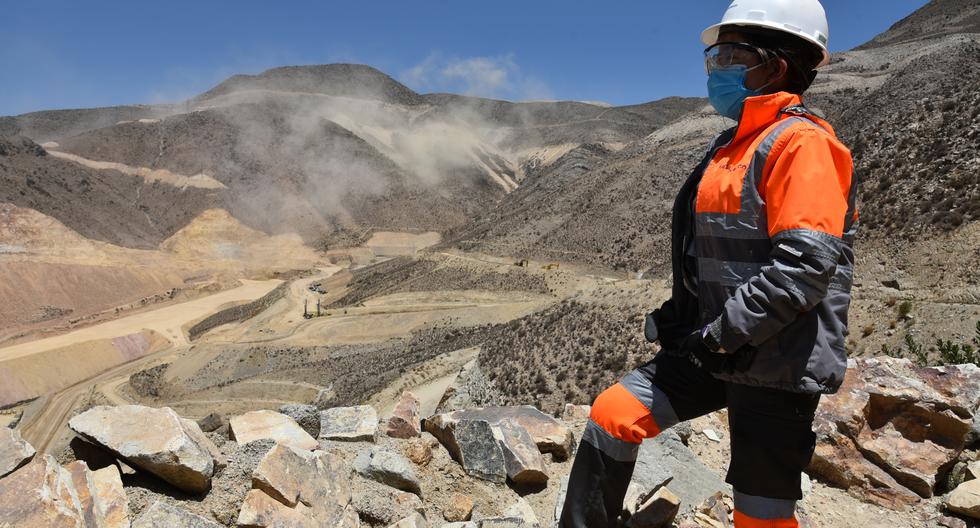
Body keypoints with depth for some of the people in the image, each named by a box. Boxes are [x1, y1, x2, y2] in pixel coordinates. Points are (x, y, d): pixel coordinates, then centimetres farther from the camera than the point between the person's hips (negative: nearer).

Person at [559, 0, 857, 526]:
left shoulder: (800, 143, -14)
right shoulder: (733, 145, 14)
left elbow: (805, 265, -24)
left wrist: (721, 336, -20)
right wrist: (679, 312, 9)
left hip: (776, 362, -8)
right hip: (716, 348, 8)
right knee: (613, 415, 3)